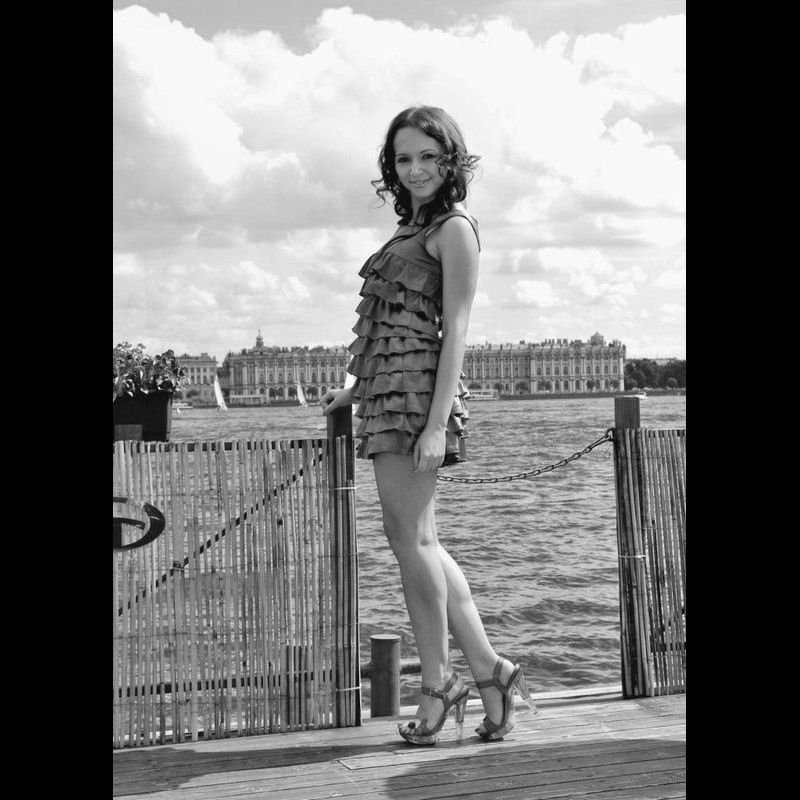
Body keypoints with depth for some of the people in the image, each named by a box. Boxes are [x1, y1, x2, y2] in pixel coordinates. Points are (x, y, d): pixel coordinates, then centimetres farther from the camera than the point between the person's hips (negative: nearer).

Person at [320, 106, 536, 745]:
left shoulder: (455, 227, -3)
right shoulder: (413, 230, 22)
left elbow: (454, 331, -11)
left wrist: (437, 423, -18)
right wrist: (357, 390, 25)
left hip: (418, 390, -9)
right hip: (387, 392, 9)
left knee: (410, 538, -7)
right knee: (418, 542, 7)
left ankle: (438, 683, 4)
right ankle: (488, 670, 11)